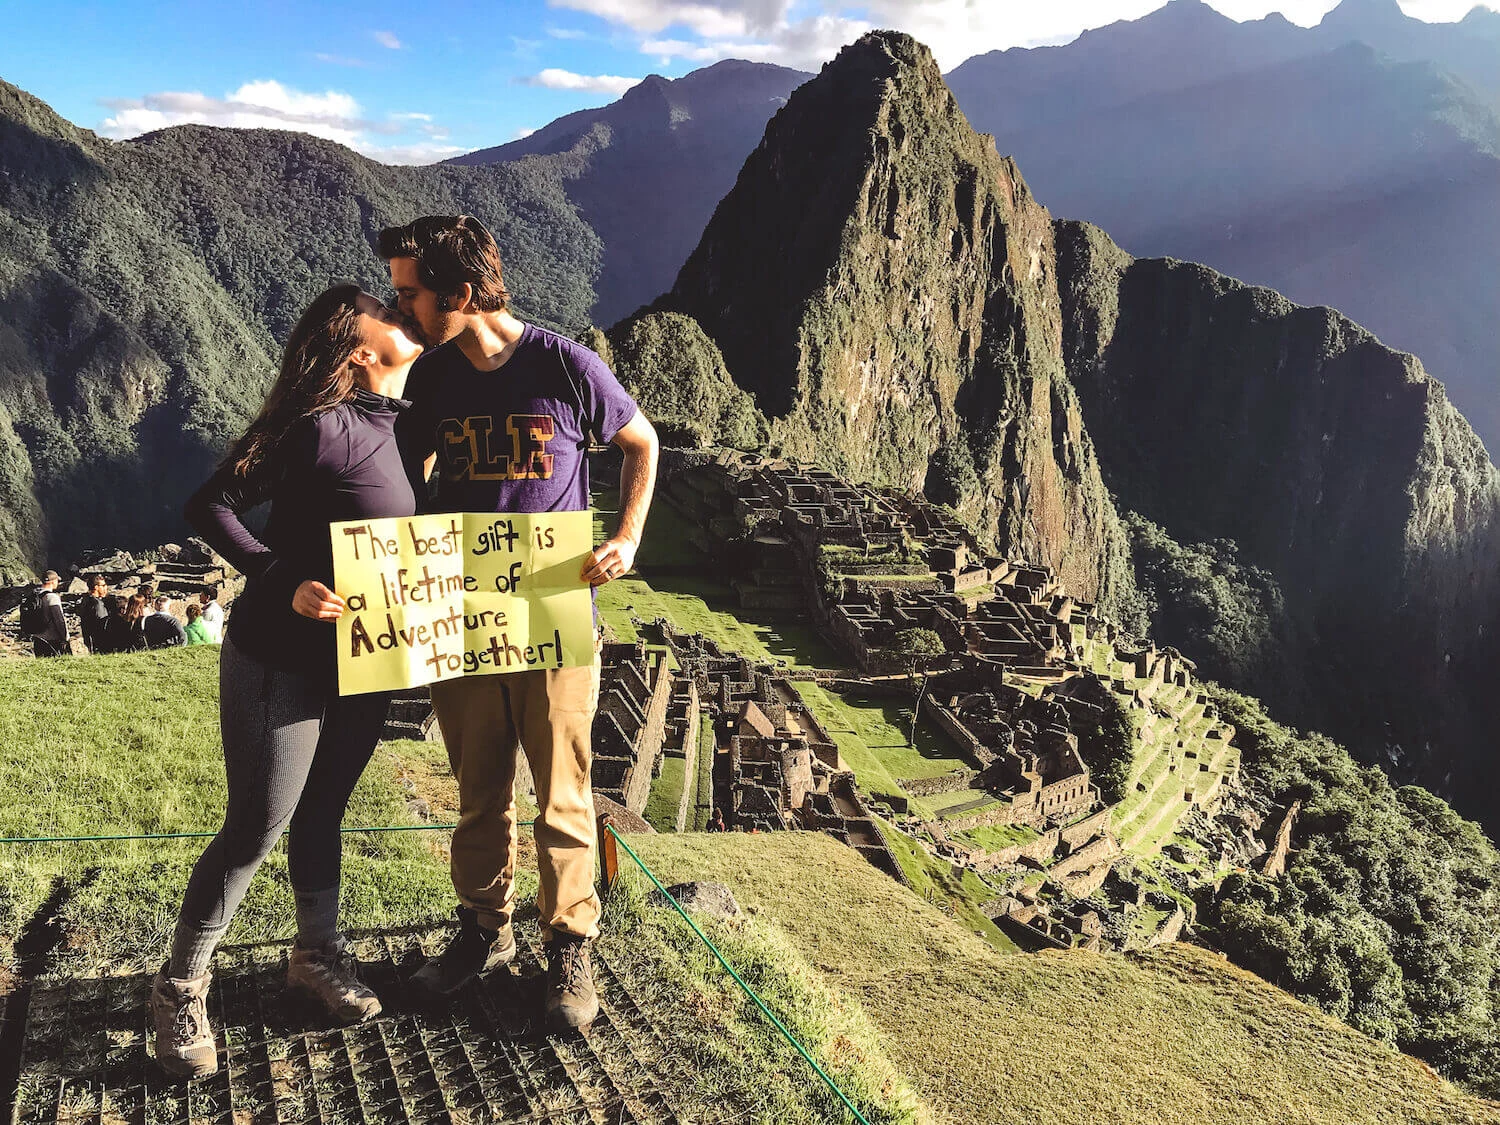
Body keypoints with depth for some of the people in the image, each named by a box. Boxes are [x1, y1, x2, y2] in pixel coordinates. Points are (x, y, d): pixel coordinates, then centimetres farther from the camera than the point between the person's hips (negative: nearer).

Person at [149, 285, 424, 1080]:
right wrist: (283, 582, -28)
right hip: (284, 665, -7)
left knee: (322, 815, 20)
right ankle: (180, 988, 23)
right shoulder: (322, 426, -21)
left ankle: (318, 955, 38)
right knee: (255, 831, 3)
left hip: (359, 666, 8)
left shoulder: (385, 421, 5)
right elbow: (210, 505, -21)